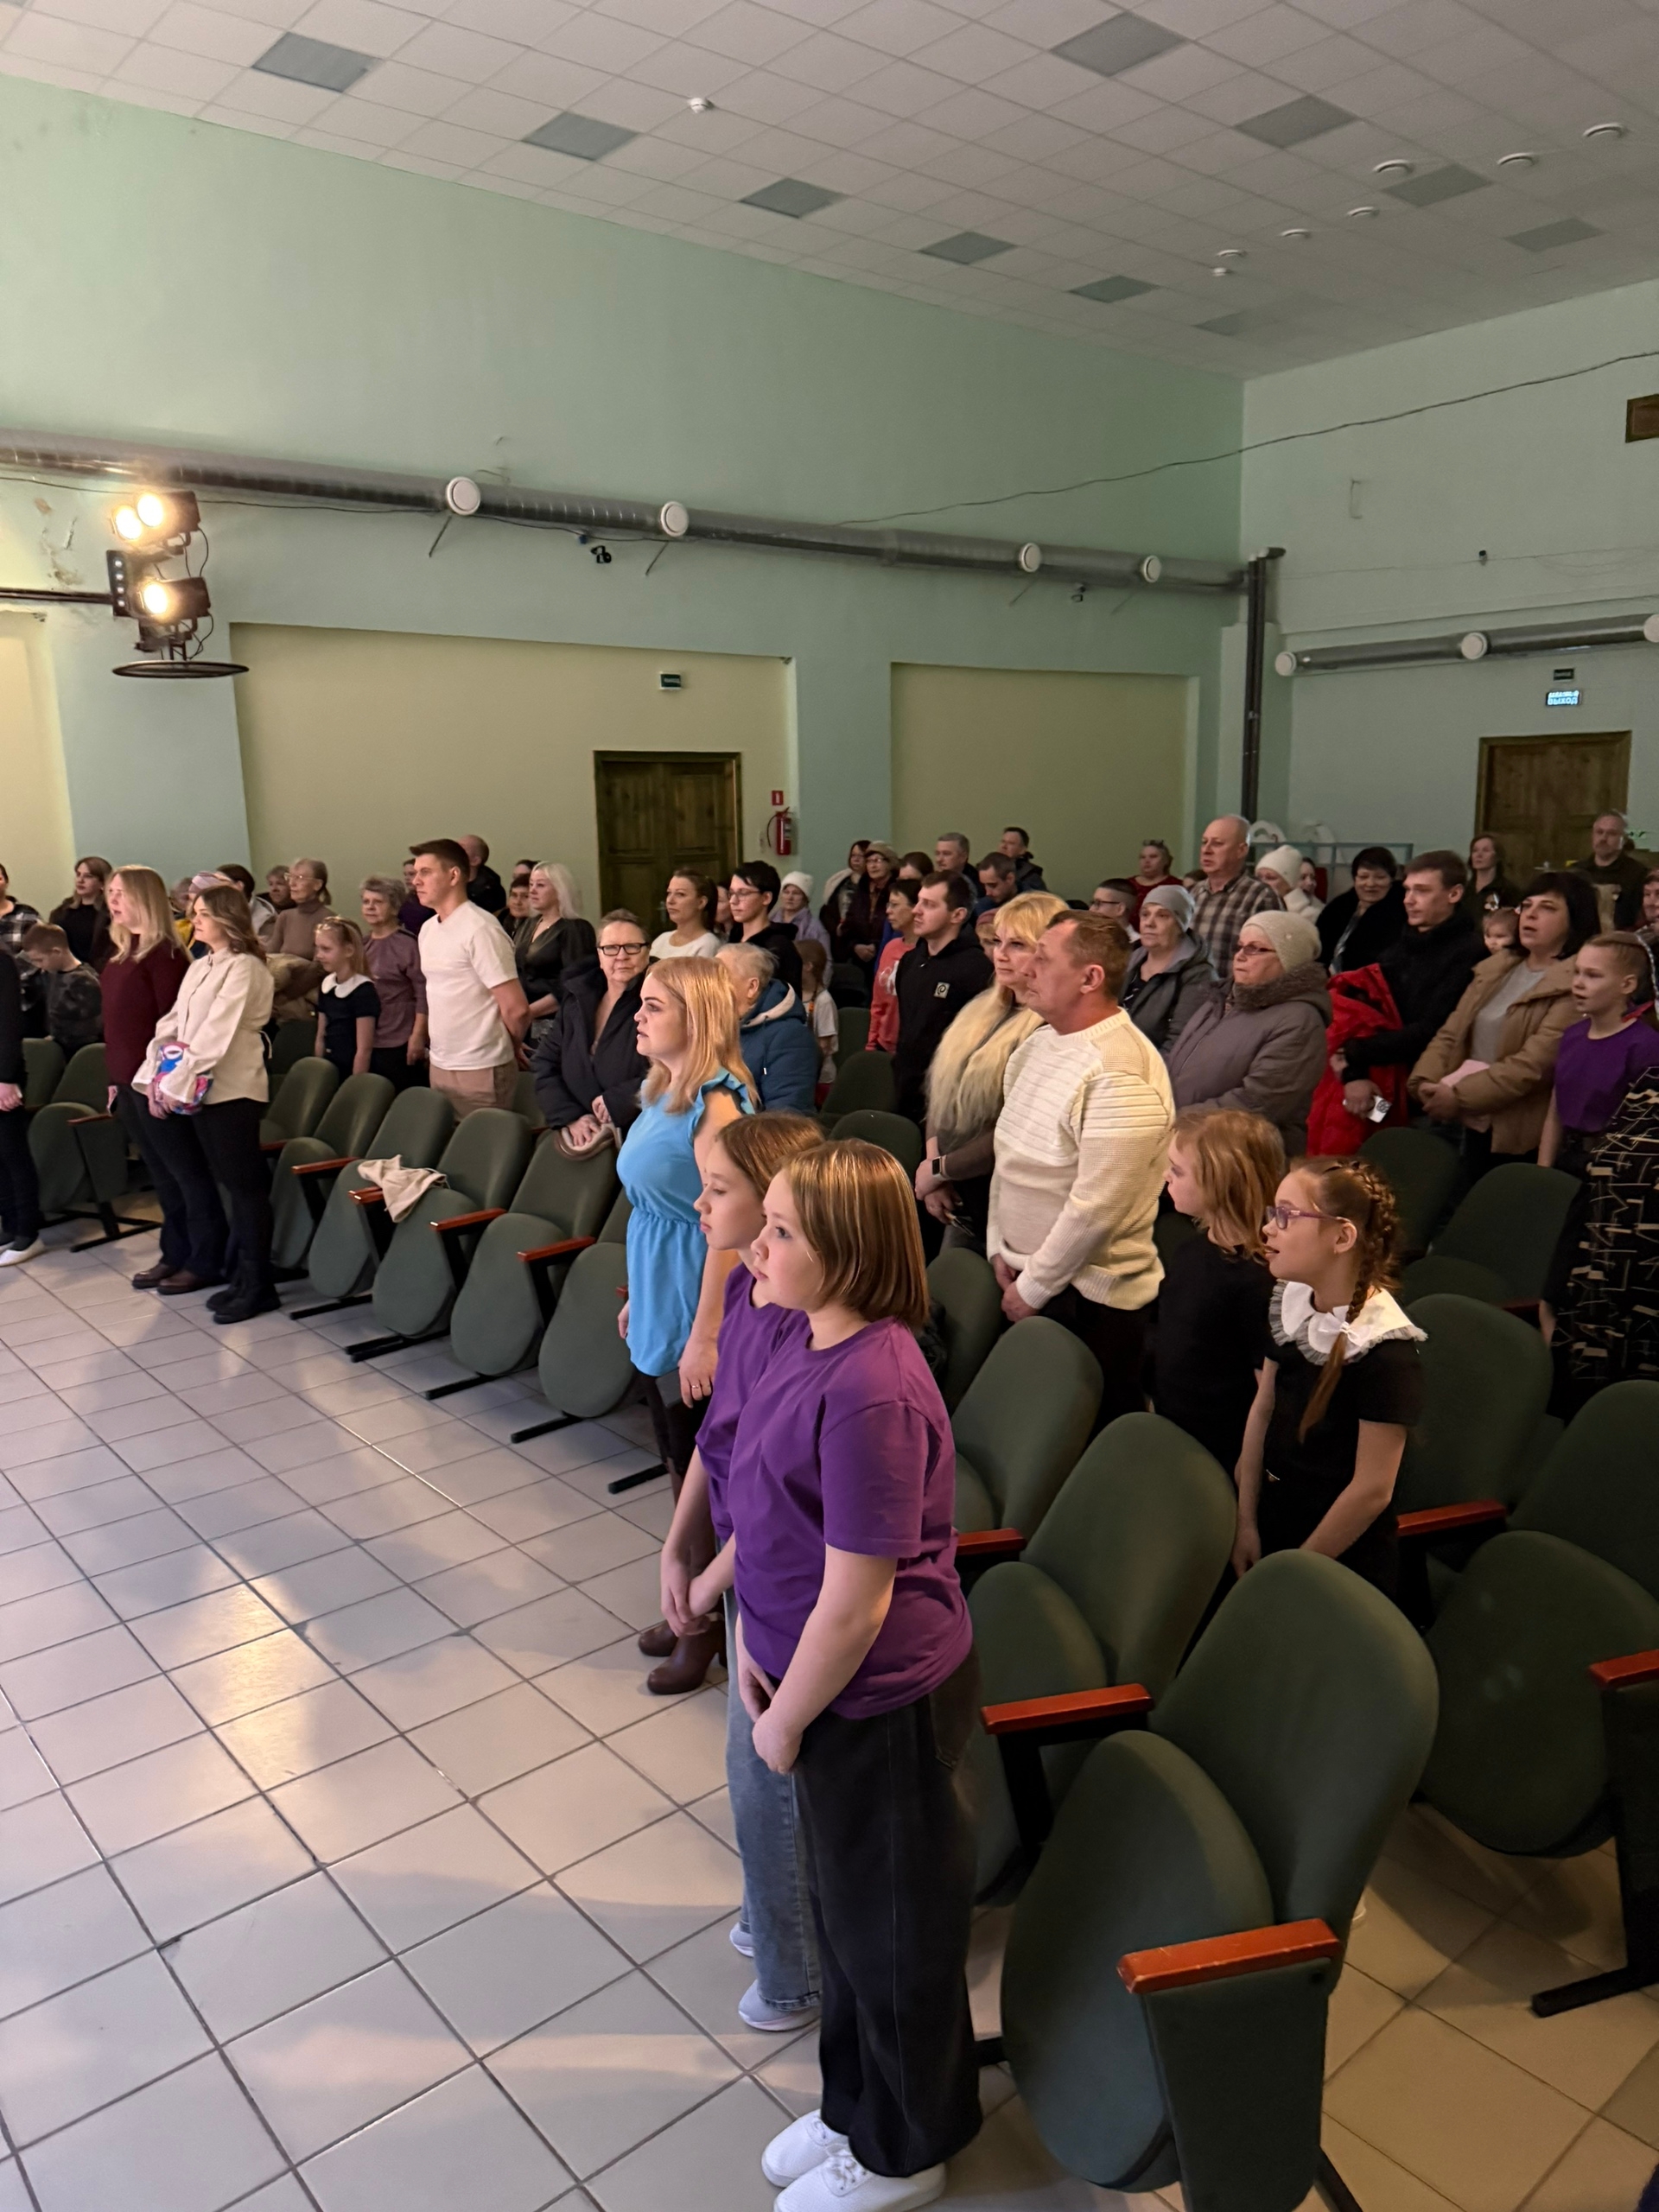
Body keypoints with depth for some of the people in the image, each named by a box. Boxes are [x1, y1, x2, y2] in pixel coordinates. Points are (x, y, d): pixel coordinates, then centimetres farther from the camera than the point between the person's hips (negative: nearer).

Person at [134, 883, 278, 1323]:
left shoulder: (244, 968, -10)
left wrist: (180, 1085, -18)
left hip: (229, 1091, -9)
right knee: (196, 1180, 14)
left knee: (243, 1186, -4)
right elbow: (171, 1025, 12)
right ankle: (206, 1264, 25)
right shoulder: (198, 968, 17)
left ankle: (256, 1285, 1)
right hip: (195, 1092, 9)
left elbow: (216, 1034, -17)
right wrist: (155, 1078, 0)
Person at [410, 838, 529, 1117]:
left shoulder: (480, 929, -15)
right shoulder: (427, 930, 11)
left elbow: (516, 1009, -16)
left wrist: (507, 1049, 0)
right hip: (439, 1066, 8)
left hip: (480, 1072, -8)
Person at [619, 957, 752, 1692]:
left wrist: (704, 1335, -21)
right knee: (677, 1461, 19)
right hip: (655, 1304, 9)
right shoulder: (659, 1093, 7)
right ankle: (692, 1605, 35)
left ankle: (709, 1625, 23)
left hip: (693, 1309, -9)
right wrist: (637, 1298, 16)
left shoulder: (715, 1105, -20)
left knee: (702, 1469, 5)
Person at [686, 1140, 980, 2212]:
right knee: (845, 1904, 28)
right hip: (830, 1679, 8)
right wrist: (751, 1626, 6)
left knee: (892, 1925, 17)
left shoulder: (871, 1394, -33)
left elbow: (856, 1605, -27)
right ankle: (857, 2103, 53)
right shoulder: (811, 1335, -5)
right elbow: (774, 1500, 9)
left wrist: (786, 1720, -13)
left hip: (883, 1701, -8)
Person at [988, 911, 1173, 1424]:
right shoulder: (1037, 1044, 5)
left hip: (1091, 1296, -8)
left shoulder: (1120, 1074, -23)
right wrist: (1000, 1246, 6)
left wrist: (1033, 1287, -16)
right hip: (1022, 1277, 8)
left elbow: (1096, 1207, -25)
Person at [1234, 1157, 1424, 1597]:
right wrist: (1247, 1523, 3)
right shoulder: (1290, 1304, -4)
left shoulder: (1387, 1354, -25)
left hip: (1342, 1562, -6)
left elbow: (1372, 1491, -21)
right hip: (1270, 1531, 6)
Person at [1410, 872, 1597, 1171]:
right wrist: (1427, 1081, -9)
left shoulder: (1577, 983, -11)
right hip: (1473, 1125, 7)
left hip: (1524, 1138, -7)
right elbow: (1451, 1033, 9)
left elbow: (1535, 1063, -20)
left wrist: (1460, 1096, -20)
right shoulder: (1495, 970, 13)